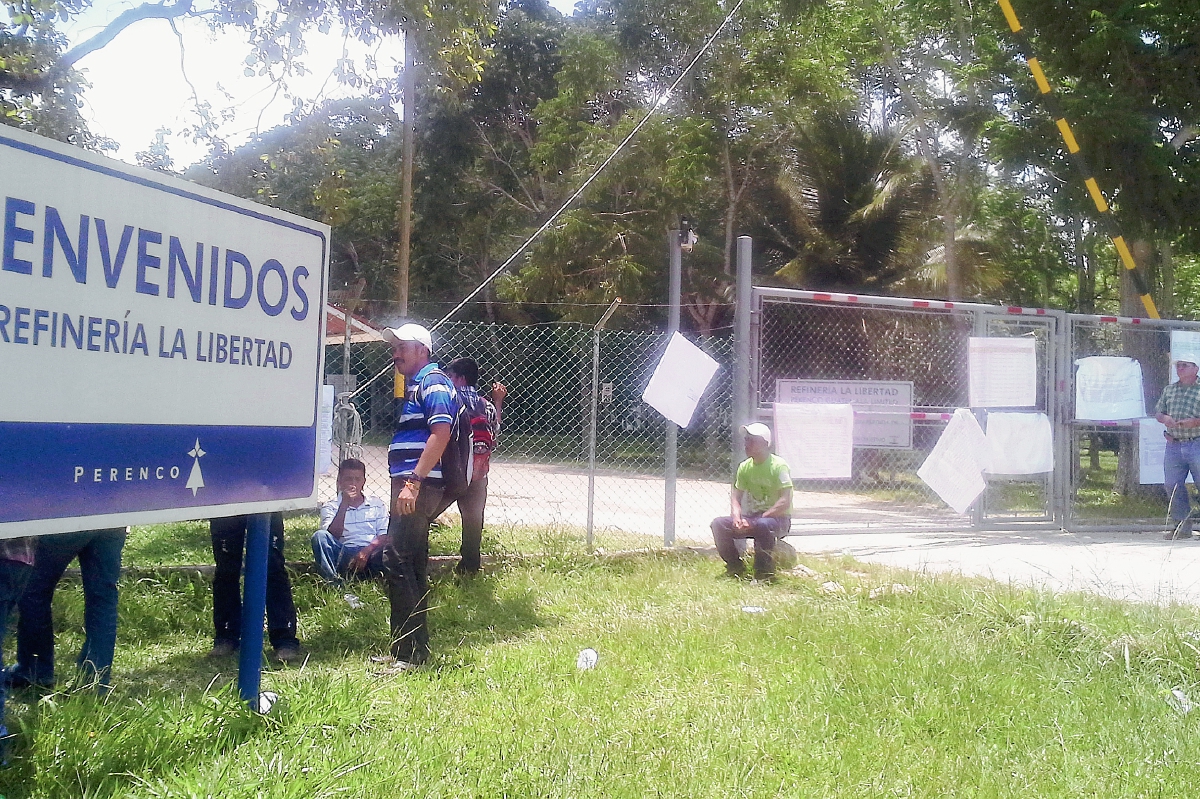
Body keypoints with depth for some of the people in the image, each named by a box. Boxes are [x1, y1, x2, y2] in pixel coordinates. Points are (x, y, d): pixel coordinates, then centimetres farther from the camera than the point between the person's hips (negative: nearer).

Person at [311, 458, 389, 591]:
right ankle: (335, 584, -39)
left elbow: (384, 536, 6)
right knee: (319, 536, -28)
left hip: (371, 555, 0)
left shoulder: (377, 504, 18)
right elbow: (333, 536, -3)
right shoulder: (330, 507, 14)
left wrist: (366, 551, -14)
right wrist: (344, 504, -8)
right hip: (344, 555, 0)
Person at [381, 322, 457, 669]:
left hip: (419, 485, -11)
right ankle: (412, 648, 20)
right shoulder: (415, 385, 23)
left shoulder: (433, 382, -8)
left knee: (396, 560, -13)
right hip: (412, 486, 11)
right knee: (412, 564, 13)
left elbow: (441, 433, -21)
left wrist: (414, 481, -25)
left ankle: (410, 653, -11)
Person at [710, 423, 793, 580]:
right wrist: (737, 517, -16)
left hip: (778, 518, -6)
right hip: (752, 517, 6)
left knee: (763, 525, -41)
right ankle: (735, 566, 0)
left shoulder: (778, 466, -15)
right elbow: (735, 497, 6)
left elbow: (784, 502, -23)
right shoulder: (745, 467, 4)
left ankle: (764, 572, -21)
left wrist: (759, 519, -26)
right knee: (719, 523, -15)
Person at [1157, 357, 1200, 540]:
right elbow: (1157, 411, 17)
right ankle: (1181, 526, 14)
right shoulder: (1169, 390, 15)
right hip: (1173, 445, 5)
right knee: (1172, 486, 5)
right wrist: (1164, 418, -3)